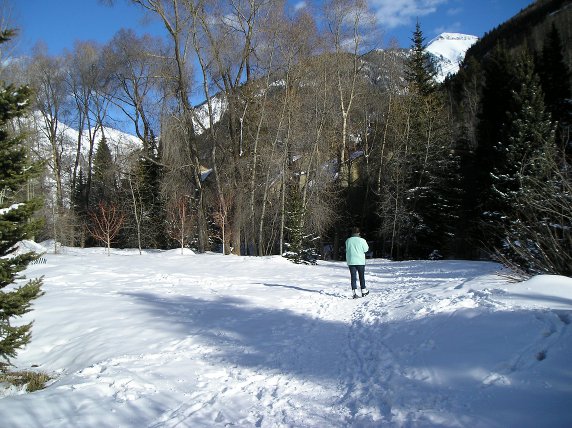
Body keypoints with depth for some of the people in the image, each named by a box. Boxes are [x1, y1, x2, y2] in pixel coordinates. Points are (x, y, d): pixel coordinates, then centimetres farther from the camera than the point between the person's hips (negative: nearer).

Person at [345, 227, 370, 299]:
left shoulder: (348, 240, -3)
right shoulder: (362, 240, -10)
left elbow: (347, 250, 7)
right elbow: (366, 249, -1)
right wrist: (366, 244, 14)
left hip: (351, 261, 1)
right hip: (360, 261, -1)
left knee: (353, 277, 4)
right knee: (361, 277, 13)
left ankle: (354, 293, -2)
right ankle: (363, 291, 21)